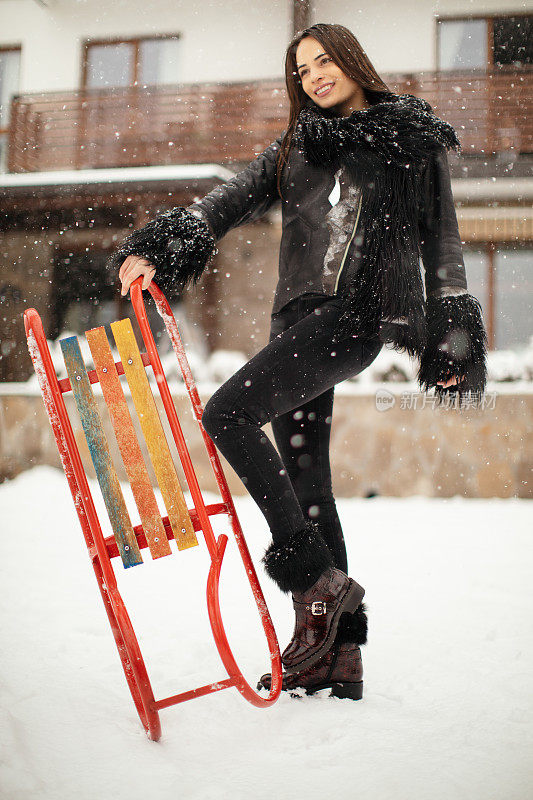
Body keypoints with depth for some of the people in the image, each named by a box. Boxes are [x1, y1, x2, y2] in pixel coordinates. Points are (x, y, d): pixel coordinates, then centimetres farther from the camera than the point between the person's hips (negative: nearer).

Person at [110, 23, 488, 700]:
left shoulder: (414, 138, 11)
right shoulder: (292, 148, 22)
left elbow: (441, 240, 9)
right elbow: (227, 203, 11)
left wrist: (454, 338, 3)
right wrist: (157, 249, -5)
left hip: (355, 313, -6)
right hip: (296, 316, 6)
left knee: (227, 414, -23)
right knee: (305, 479, 1)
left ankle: (319, 581, -16)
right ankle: (338, 654, 7)